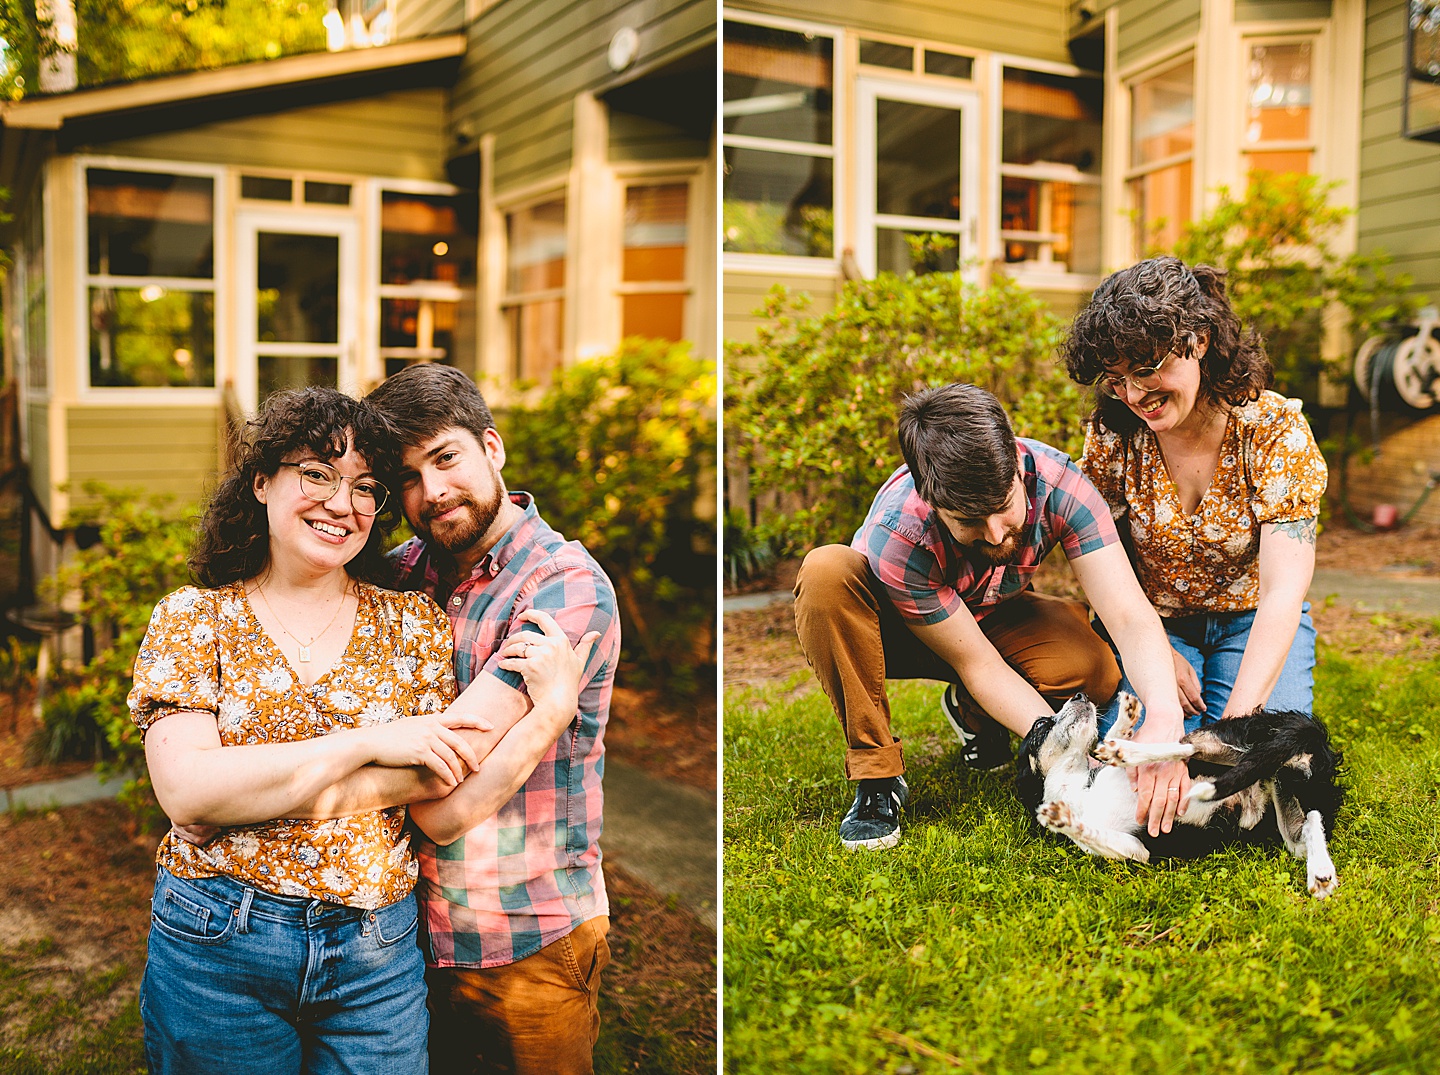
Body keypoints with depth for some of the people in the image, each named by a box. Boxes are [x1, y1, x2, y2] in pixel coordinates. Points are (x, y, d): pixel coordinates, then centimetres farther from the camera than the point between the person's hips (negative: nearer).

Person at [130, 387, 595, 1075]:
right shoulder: (193, 618, -2)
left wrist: (548, 716, -17)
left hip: (378, 957, 1)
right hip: (216, 948, -1)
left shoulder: (412, 623, 2)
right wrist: (368, 743, -20)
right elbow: (187, 795, -17)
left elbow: (447, 808, -3)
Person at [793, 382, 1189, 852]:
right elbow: (979, 665, -30)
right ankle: (875, 776, -23)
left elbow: (1130, 615, -35)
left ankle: (973, 713, 5)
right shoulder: (896, 534, -38)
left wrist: (1164, 716, -53)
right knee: (826, 571, -37)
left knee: (1096, 671, -30)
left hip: (995, 617, 3)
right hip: (896, 628, -2)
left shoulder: (1055, 480, -31)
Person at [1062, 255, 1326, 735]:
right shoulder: (1111, 433, -14)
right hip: (1154, 624, 1)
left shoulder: (1276, 430, -20)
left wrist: (1238, 717, -39)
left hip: (1252, 622, -1)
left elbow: (1283, 592, -27)